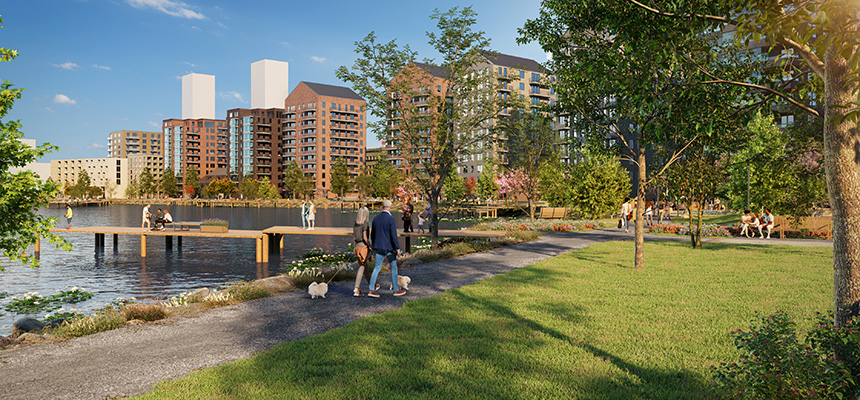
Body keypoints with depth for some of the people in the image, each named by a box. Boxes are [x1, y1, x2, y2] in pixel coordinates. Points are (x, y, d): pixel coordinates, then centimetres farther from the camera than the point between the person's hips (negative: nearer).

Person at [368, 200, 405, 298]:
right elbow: (393, 235, -16)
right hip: (389, 247, -5)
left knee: (377, 267, 8)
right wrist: (397, 248, -10)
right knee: (394, 267, 8)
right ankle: (396, 289, 16)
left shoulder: (376, 218, 6)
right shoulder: (390, 219, -13)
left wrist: (374, 246, 25)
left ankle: (371, 290, 1)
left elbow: (372, 234, 14)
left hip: (379, 247, 5)